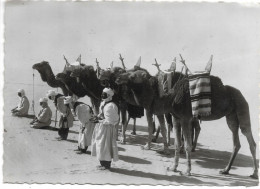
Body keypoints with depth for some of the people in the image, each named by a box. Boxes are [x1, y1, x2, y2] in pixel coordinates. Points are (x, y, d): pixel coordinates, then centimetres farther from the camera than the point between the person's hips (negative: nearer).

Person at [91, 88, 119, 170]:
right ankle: (103, 163, 25)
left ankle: (107, 164, 9)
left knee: (105, 146, -2)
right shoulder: (103, 103, 10)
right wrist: (97, 117, 3)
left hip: (107, 128, -10)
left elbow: (110, 120, -21)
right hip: (100, 127, 10)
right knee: (100, 145, 15)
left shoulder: (111, 106, -20)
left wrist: (99, 120, -18)